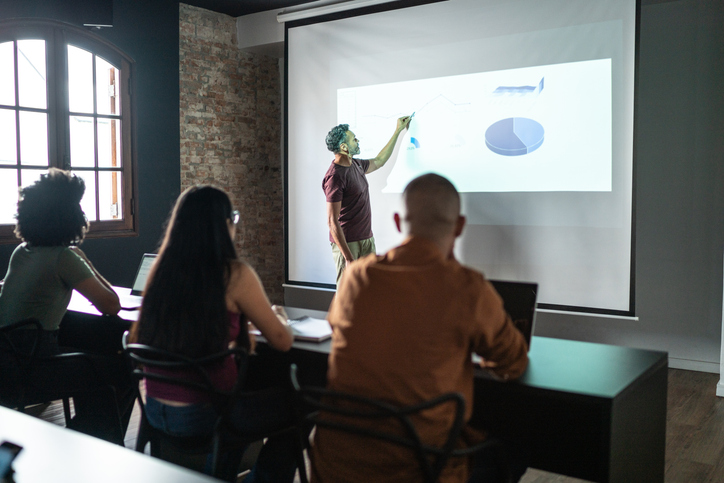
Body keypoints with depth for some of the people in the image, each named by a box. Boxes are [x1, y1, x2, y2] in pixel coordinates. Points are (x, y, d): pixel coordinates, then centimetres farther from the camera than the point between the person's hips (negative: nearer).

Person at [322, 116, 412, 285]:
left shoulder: (356, 165, 9)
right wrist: (348, 258, -25)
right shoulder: (335, 176, -19)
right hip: (347, 244, -8)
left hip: (367, 239, 9)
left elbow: (379, 161, 32)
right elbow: (332, 221, -21)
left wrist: (398, 131, 35)